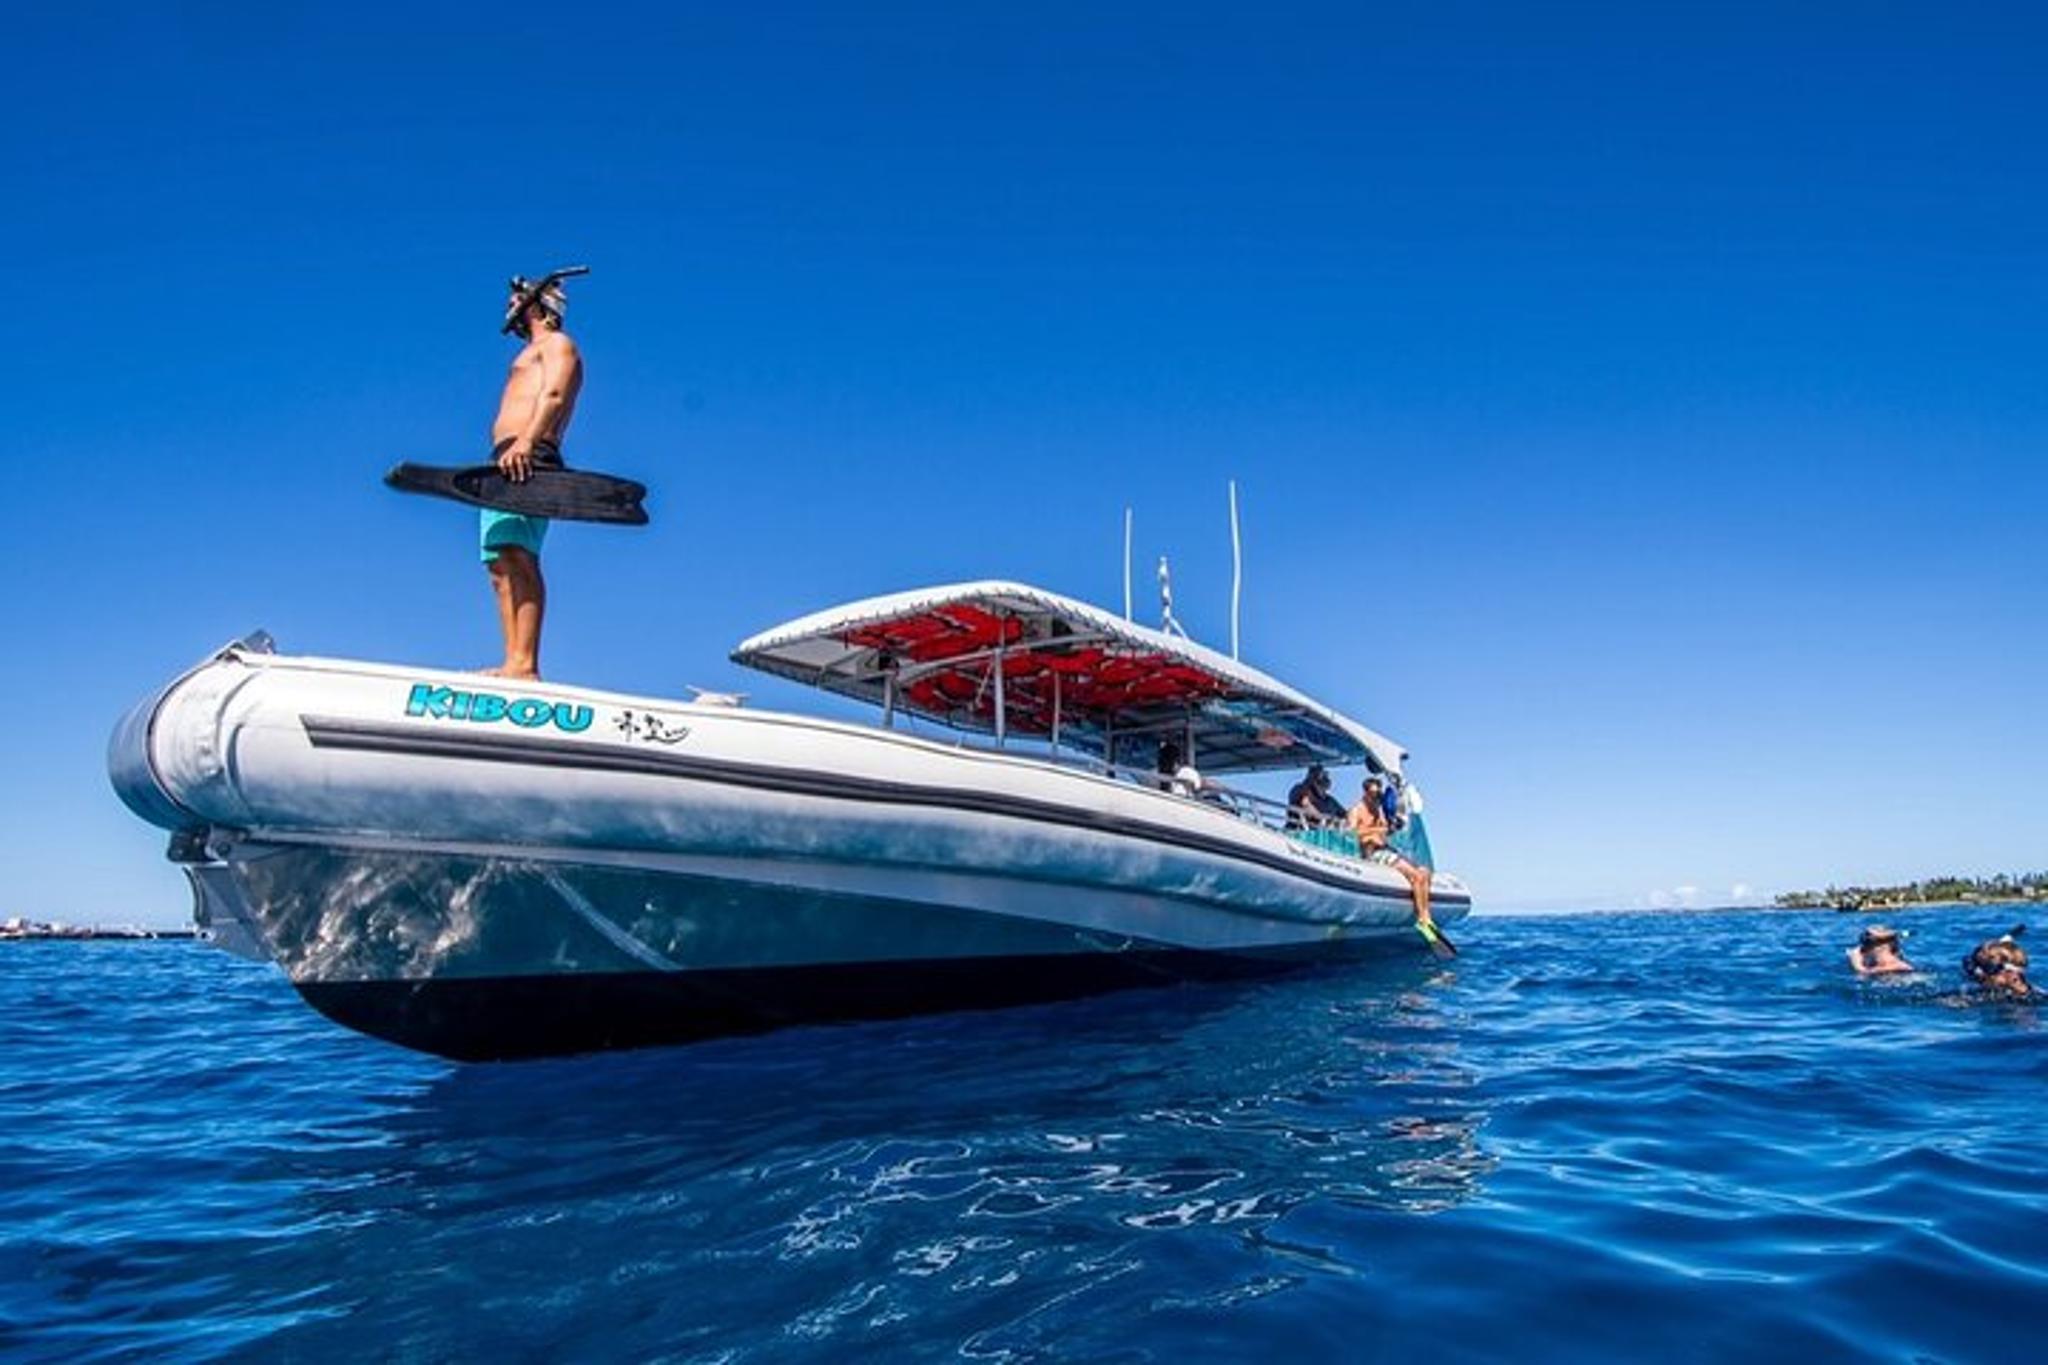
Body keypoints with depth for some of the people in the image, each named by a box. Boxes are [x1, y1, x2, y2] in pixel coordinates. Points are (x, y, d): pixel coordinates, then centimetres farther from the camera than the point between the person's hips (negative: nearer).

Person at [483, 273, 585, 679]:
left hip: (528, 459, -10)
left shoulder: (557, 343, 9)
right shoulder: (530, 356, 36)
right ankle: (513, 663, -10)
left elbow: (555, 394, -11)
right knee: (503, 567, -2)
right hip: (507, 464, 10)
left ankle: (524, 663, -35)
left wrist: (526, 440, -27)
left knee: (516, 556, -24)